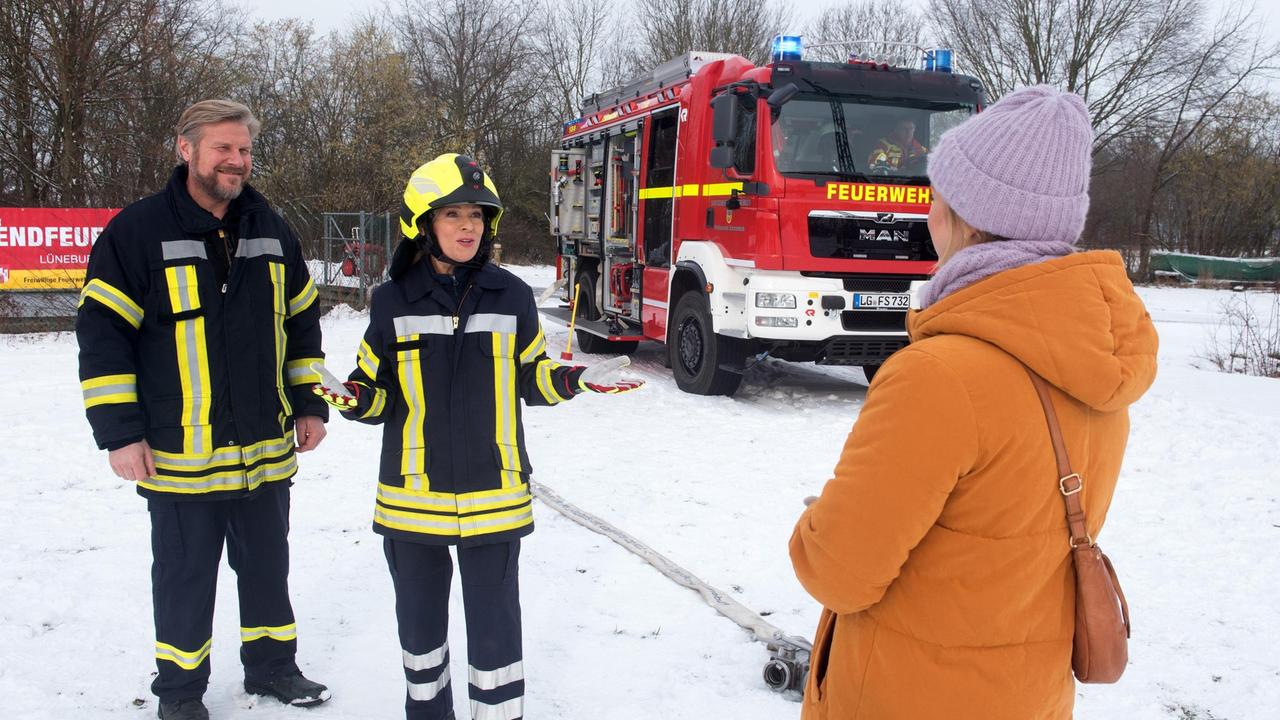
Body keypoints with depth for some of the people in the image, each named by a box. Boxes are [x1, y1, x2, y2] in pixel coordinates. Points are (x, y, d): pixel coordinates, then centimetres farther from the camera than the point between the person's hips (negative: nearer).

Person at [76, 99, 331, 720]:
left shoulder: (272, 233, 6)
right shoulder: (138, 231, -9)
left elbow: (302, 324, 14)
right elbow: (101, 334, -10)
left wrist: (309, 405, 10)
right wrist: (119, 431, -13)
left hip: (265, 450, 4)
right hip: (178, 454, -4)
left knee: (267, 564, 17)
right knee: (185, 574, 10)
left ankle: (271, 665, 36)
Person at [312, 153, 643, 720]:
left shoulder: (511, 296, -2)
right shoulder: (392, 302, -3)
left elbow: (530, 377, 8)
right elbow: (380, 394, 3)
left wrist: (578, 380, -10)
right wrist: (351, 397, -19)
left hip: (493, 496, -1)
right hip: (413, 496, 1)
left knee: (495, 624, 3)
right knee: (420, 617, 18)